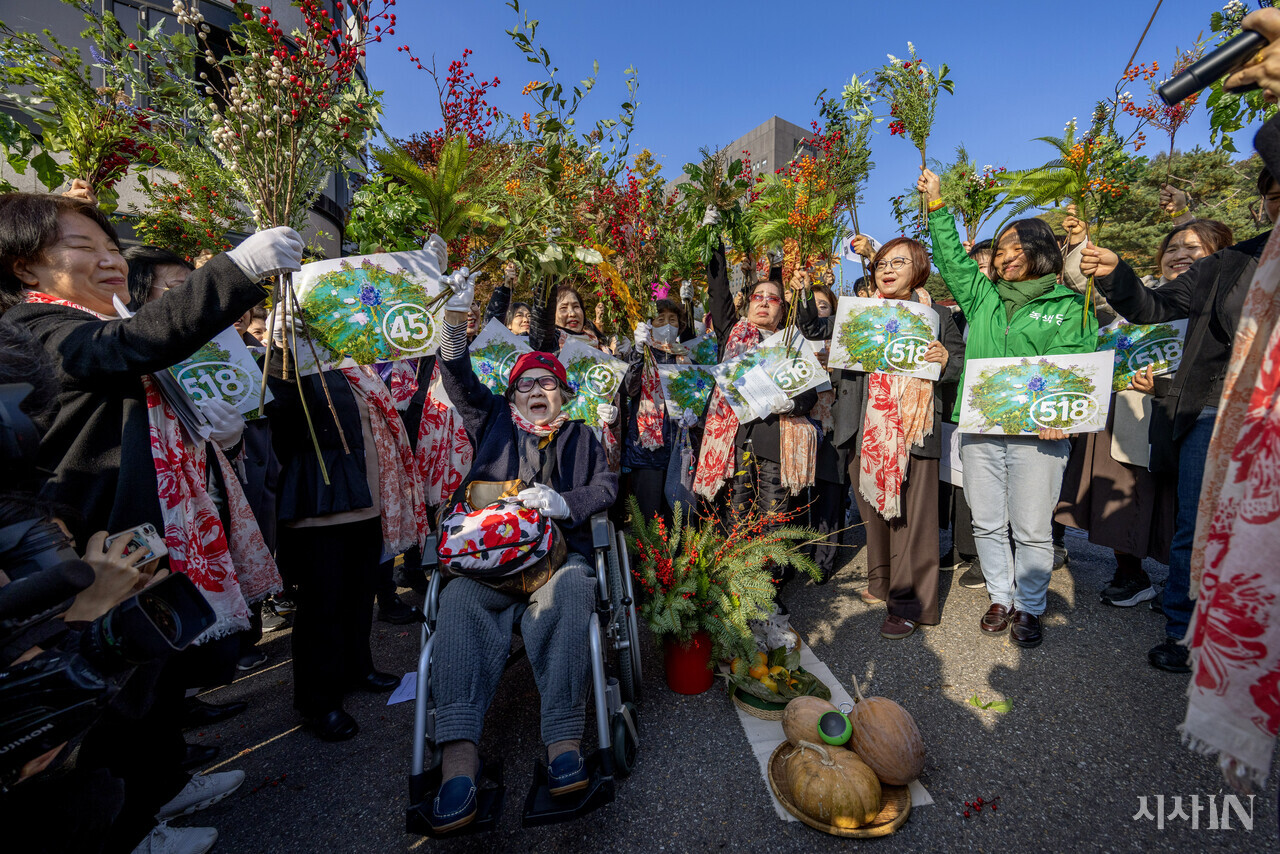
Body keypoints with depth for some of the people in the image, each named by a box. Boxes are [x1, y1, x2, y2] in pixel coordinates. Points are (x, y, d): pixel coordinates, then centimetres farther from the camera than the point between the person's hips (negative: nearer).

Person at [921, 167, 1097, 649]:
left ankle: (1029, 608, 22)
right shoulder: (983, 296, 15)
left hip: (1037, 432, -3)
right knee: (987, 523, 9)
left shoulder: (1069, 306, 5)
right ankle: (1000, 598, 27)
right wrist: (936, 205, 11)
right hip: (980, 428, 3)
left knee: (1032, 528, 3)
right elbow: (951, 258, 17)